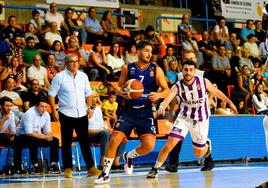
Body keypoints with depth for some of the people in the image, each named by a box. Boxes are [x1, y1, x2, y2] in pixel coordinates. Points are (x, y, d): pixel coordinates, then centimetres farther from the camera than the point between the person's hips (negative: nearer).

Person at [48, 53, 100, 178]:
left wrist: (89, 107, 6)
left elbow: (88, 93, 17)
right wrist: (54, 111, -11)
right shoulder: (59, 77, -4)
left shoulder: (83, 76, 8)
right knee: (67, 142, 3)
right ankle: (68, 169, 9)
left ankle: (90, 168, 5)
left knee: (84, 141, 4)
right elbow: (51, 94, -4)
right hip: (66, 114, -3)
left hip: (82, 114, 3)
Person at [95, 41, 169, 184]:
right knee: (114, 140, -13)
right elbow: (119, 86, 12)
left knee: (149, 145, -14)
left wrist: (159, 95, -19)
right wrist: (121, 93, -12)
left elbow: (167, 90, 3)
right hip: (129, 111, 0)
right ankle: (105, 174, 1)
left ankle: (129, 156, 20)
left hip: (146, 113, 0)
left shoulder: (156, 70, 0)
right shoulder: (128, 69, 2)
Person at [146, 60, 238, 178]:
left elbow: (216, 92, 3)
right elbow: (168, 98, -34)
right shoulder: (178, 86, -17)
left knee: (198, 154, 11)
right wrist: (162, 106, -56)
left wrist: (230, 103, 12)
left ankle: (206, 144, 46)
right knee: (170, 144, -18)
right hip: (184, 118, 0)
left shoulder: (204, 82, -14)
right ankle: (155, 169, -3)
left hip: (200, 120, 1)